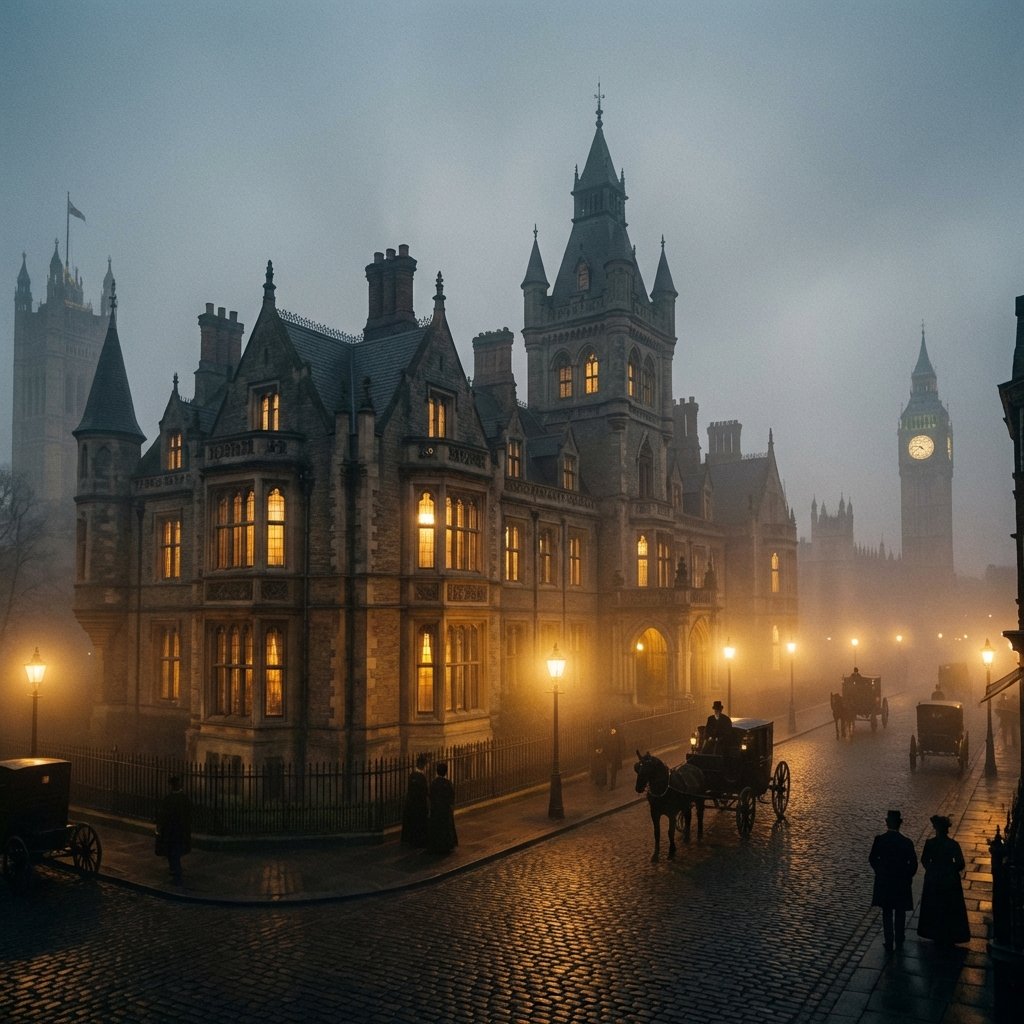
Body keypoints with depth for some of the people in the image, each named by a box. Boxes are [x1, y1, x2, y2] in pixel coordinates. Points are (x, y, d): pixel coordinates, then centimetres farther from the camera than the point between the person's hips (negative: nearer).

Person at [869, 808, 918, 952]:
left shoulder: (879, 840, -15)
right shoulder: (907, 842, -19)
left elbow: (872, 859, -4)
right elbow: (913, 864, -12)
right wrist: (907, 876, 7)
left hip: (883, 882, 1)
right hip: (901, 883, -1)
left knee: (887, 913, 15)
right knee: (900, 913, 18)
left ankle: (888, 943, 16)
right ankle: (899, 942, 30)